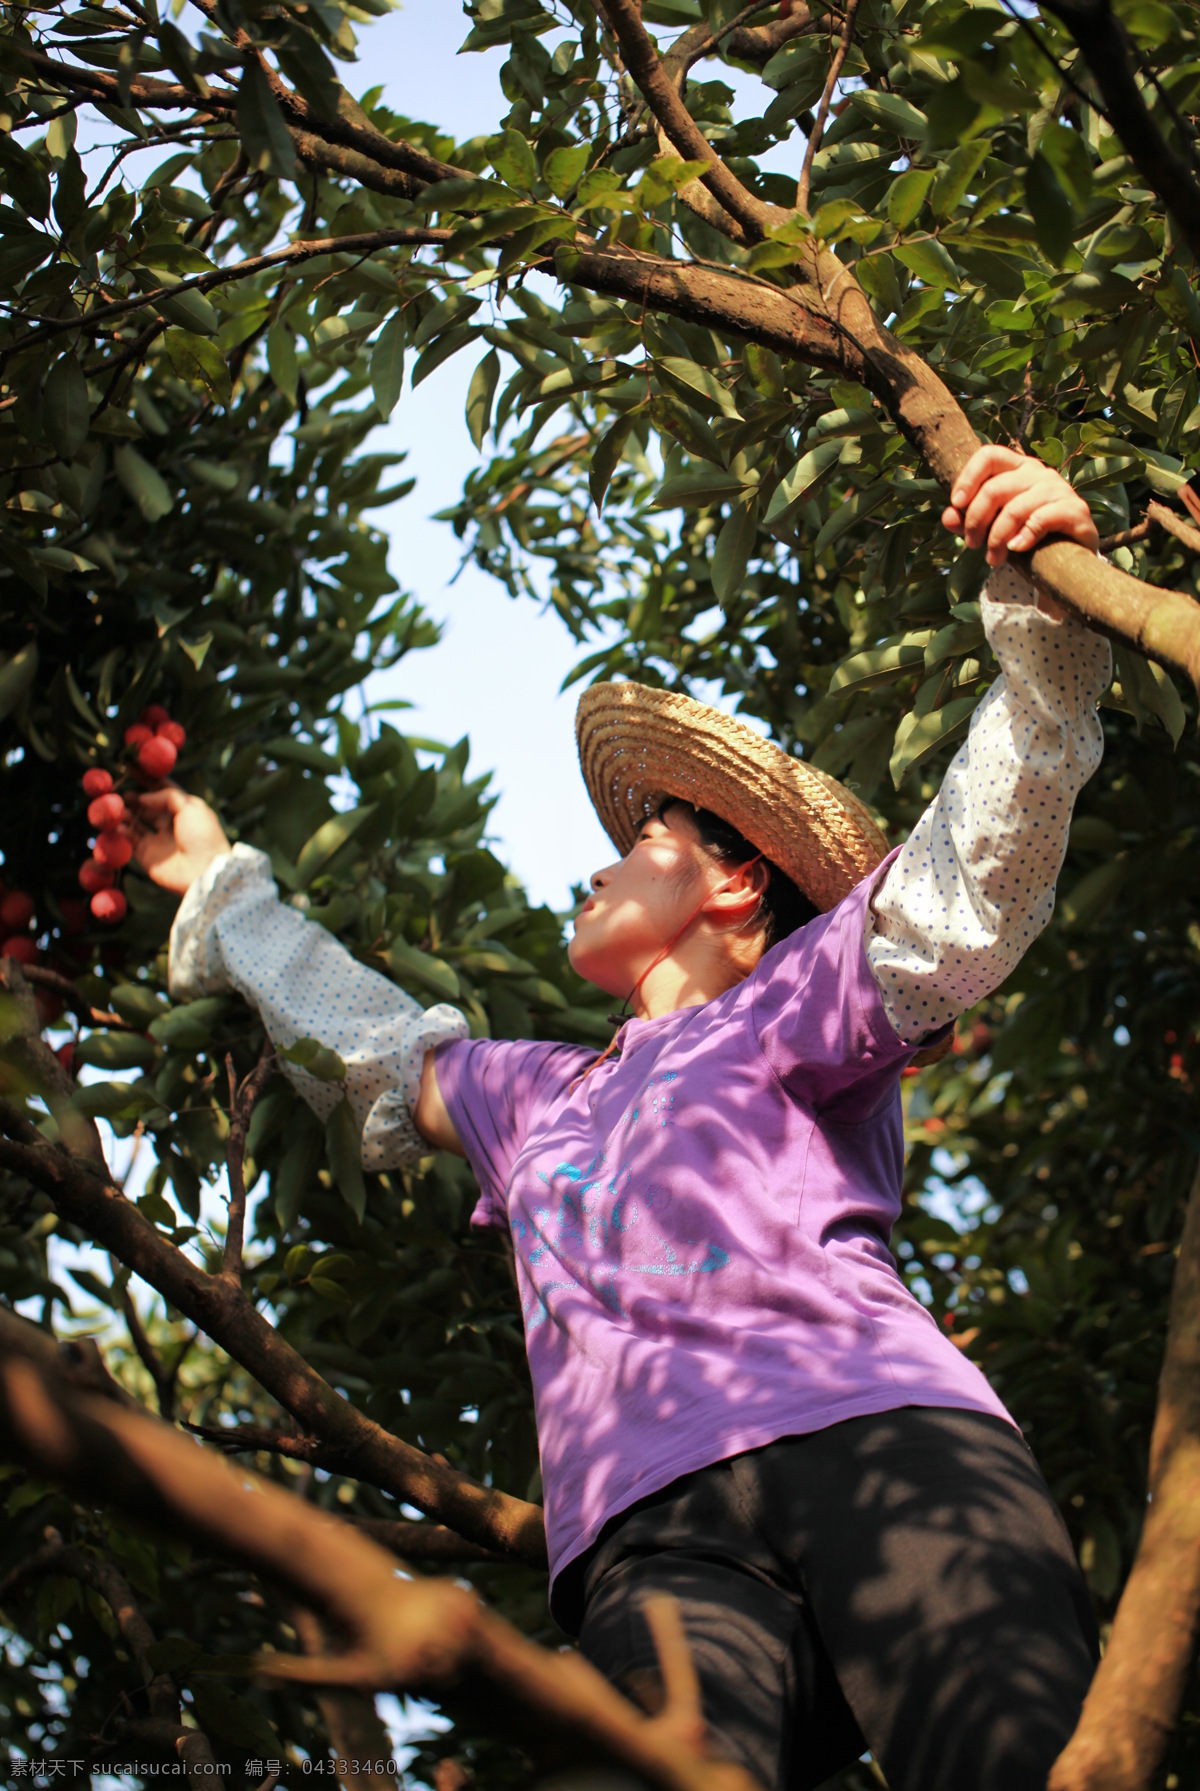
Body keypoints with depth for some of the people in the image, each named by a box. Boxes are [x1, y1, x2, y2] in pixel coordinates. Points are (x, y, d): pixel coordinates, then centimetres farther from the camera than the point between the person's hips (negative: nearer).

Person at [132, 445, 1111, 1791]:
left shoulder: (789, 1006, 24)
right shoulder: (541, 1096, 41)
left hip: (870, 1434, -3)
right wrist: (223, 887, 69)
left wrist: (1040, 616, -6)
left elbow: (965, 890, 7)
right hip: (653, 1538, 3)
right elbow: (376, 1042, 58)